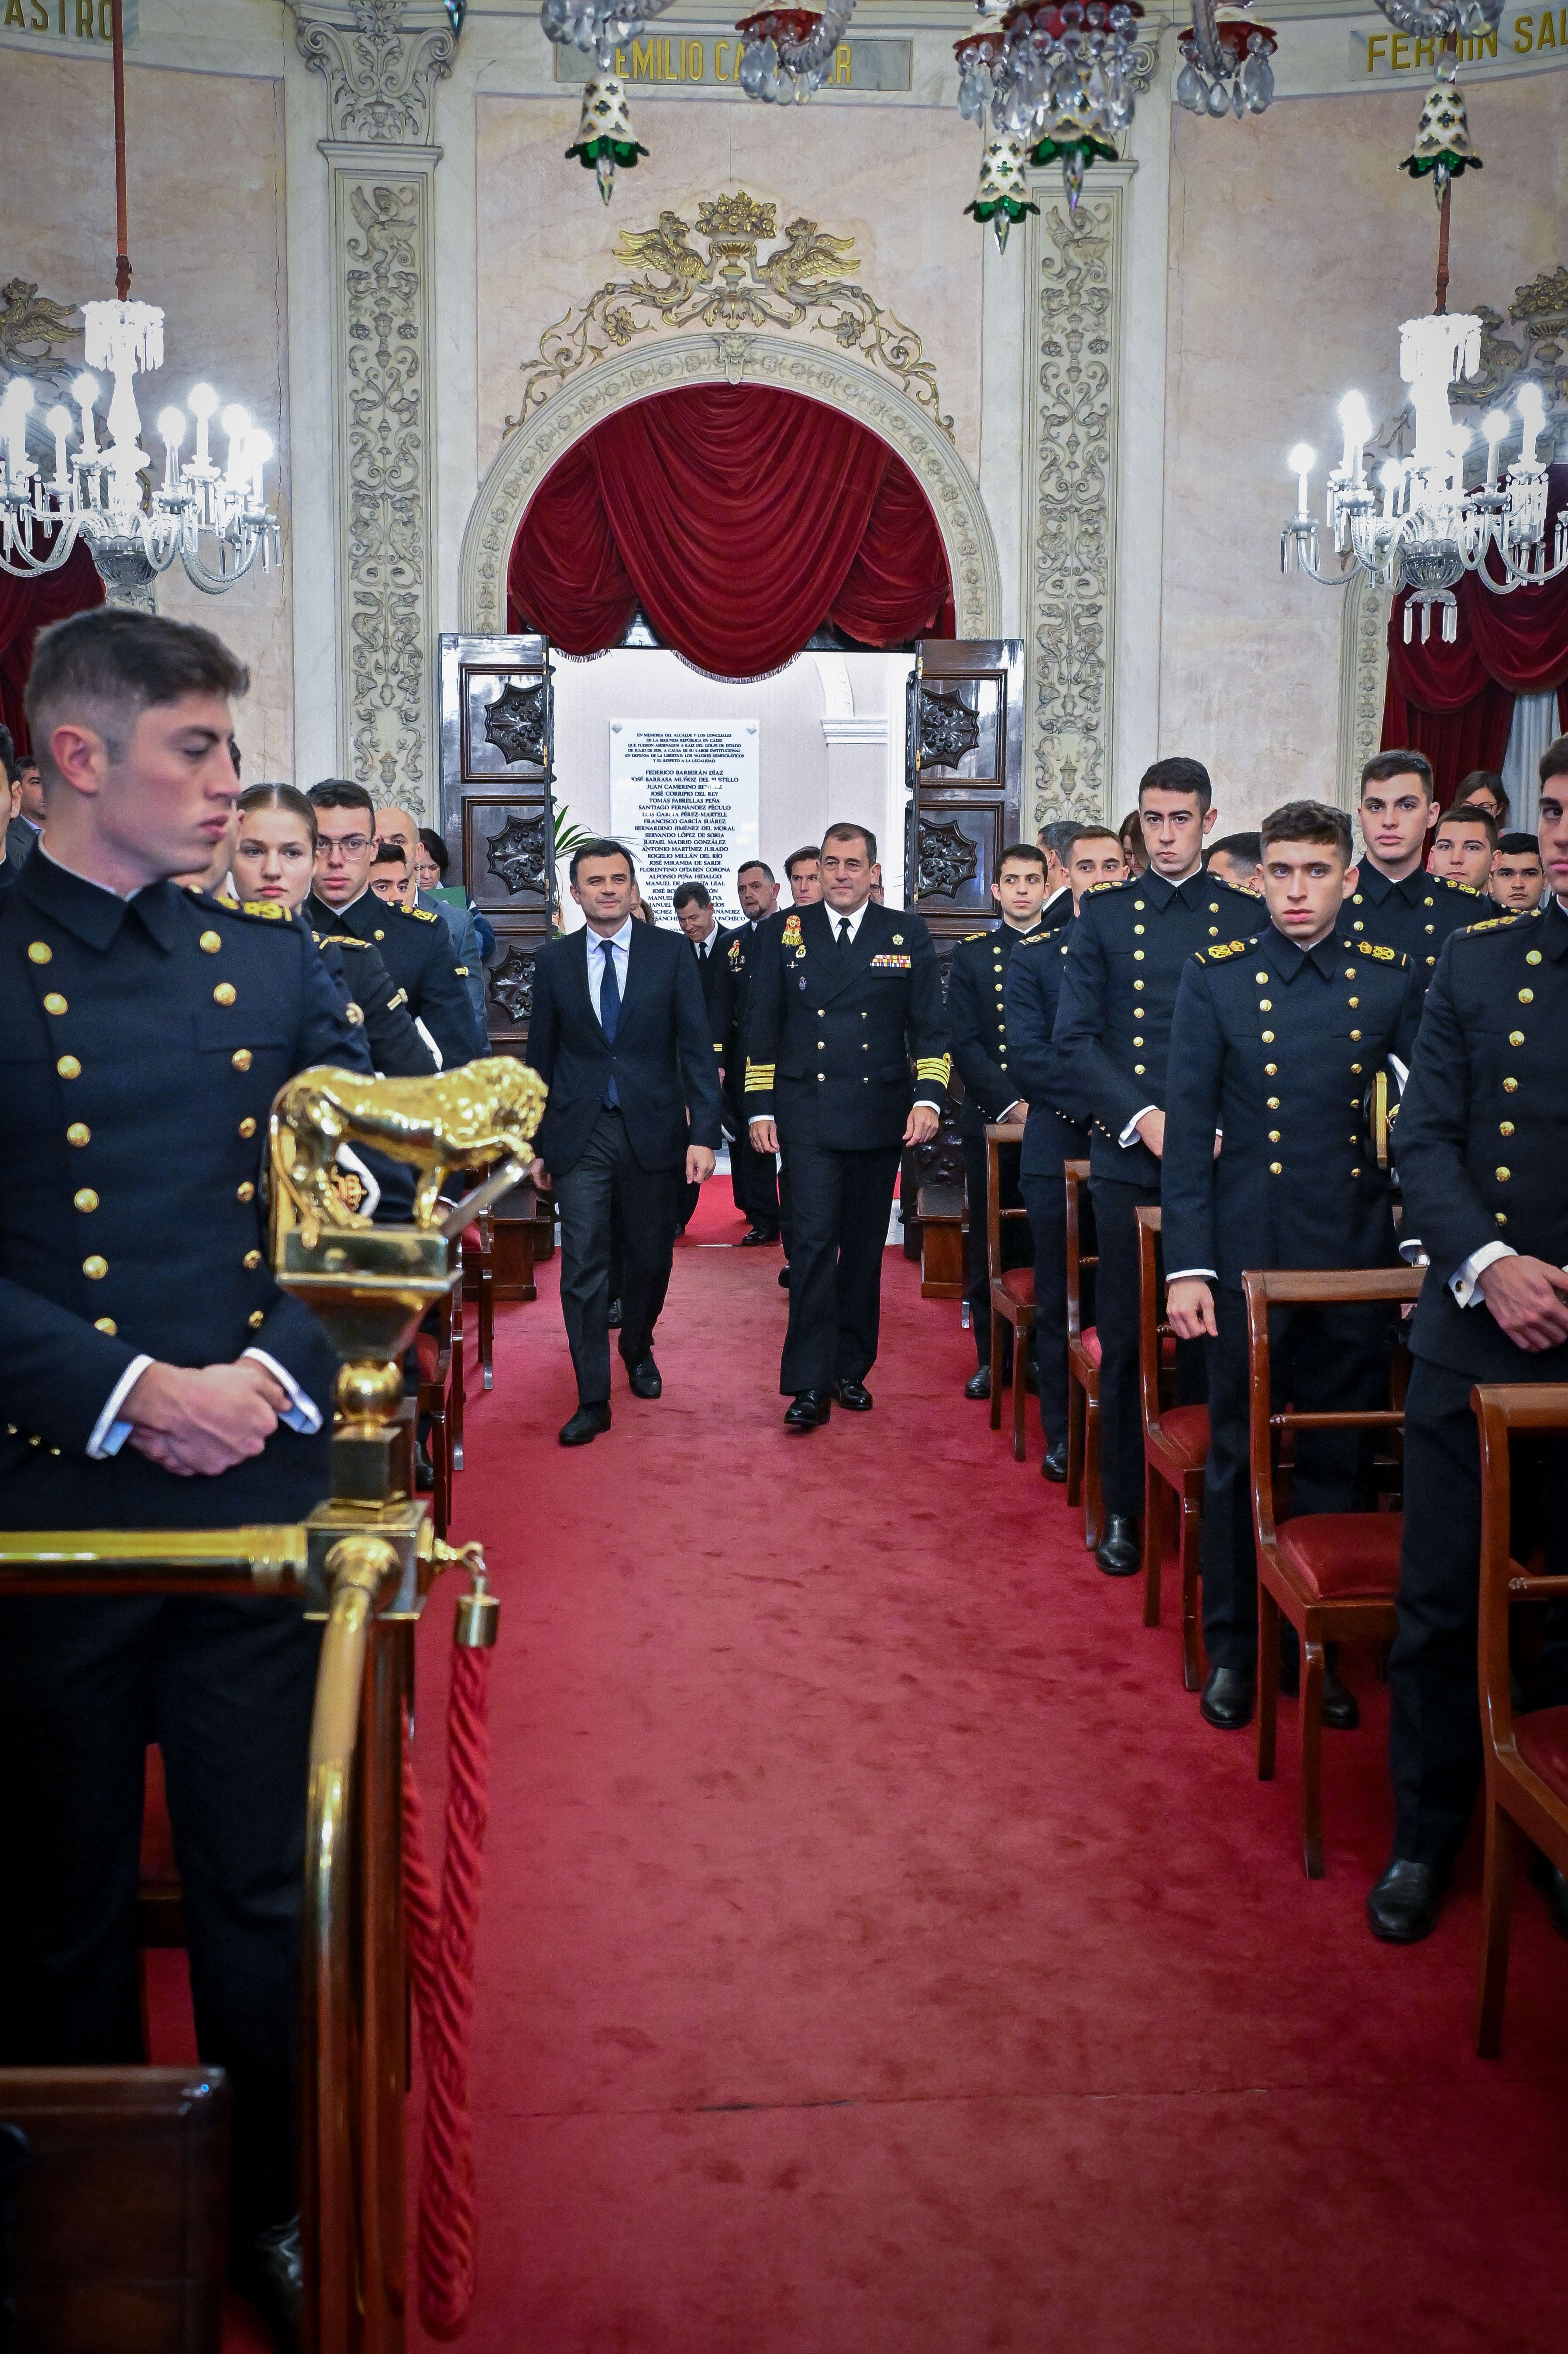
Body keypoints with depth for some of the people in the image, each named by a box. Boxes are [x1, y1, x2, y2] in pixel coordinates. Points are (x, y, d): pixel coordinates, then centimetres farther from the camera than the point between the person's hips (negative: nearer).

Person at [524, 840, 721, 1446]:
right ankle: (593, 1401, 5)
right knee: (583, 1269, -3)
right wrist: (536, 1142, 7)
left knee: (650, 1259, 12)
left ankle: (638, 1351, 40)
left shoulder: (671, 953, 0)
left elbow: (696, 1048, -3)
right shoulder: (553, 961, 4)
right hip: (580, 1135, 0)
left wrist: (704, 1134, -11)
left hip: (653, 1129, 0)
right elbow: (541, 1057, 9)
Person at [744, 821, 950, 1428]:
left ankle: (851, 1368, 21)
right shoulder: (787, 933, 6)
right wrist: (760, 1108, 1)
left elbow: (930, 1025, 4)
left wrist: (929, 1099, -8)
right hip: (808, 1116, -1)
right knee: (814, 1243, -10)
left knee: (865, 1247, 9)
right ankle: (810, 1384, -8)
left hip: (880, 1116, 2)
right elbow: (763, 1026, 7)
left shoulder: (907, 934, 6)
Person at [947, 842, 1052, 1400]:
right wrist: (1013, 1104, -10)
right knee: (991, 1247, 4)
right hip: (991, 1119, 1)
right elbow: (965, 1044, 0)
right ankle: (993, 1359, 14)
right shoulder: (971, 956, 9)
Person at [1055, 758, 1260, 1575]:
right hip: (1128, 1157, 0)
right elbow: (1075, 1039, 1)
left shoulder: (1250, 917, 7)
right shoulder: (1104, 915, 7)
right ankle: (1122, 1508, 16)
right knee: (1125, 1340, 4)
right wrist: (1142, 1120, -12)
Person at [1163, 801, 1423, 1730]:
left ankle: (1319, 1644, 26)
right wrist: (1188, 1264, -6)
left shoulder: (1397, 979, 3)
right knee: (1238, 1459, 8)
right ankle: (1234, 1647, 24)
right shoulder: (1217, 976, 0)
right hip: (1248, 1258, -1)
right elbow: (1189, 1129, -1)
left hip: (1358, 1261, 1)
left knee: (1338, 1460, 10)